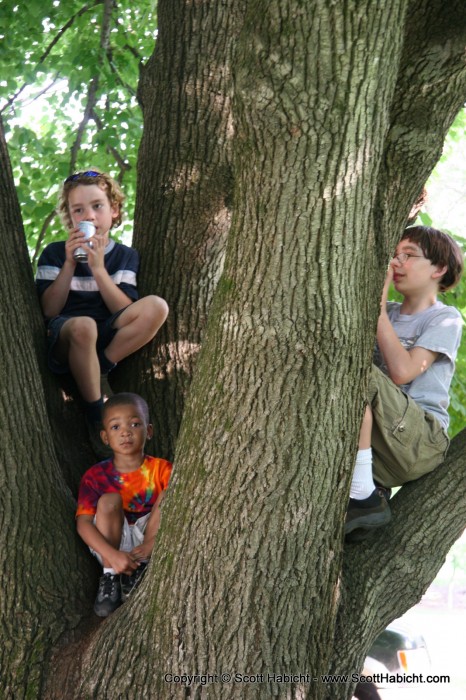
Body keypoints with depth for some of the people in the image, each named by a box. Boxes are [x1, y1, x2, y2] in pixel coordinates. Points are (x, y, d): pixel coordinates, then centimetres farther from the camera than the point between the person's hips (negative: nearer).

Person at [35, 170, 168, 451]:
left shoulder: (126, 256, 7)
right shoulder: (55, 253, 5)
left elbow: (126, 312, -6)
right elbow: (49, 311, -5)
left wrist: (98, 268, -17)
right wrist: (70, 264, -14)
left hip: (109, 339, 2)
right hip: (63, 340, -2)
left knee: (156, 307, -24)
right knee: (83, 325, -40)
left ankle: (99, 368, -21)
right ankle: (96, 415, -24)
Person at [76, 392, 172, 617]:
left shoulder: (161, 470, -4)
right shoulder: (96, 476, -5)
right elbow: (83, 522, -17)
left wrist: (151, 544, -34)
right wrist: (113, 555, -34)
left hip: (153, 540, 1)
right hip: (111, 545, -1)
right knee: (109, 500, -25)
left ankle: (141, 571, -21)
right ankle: (110, 577, -21)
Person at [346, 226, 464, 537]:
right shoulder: (390, 313, 22)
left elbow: (402, 371, -14)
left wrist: (379, 307, -9)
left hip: (423, 442, -7)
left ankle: (363, 495, -27)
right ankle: (374, 489, -17)